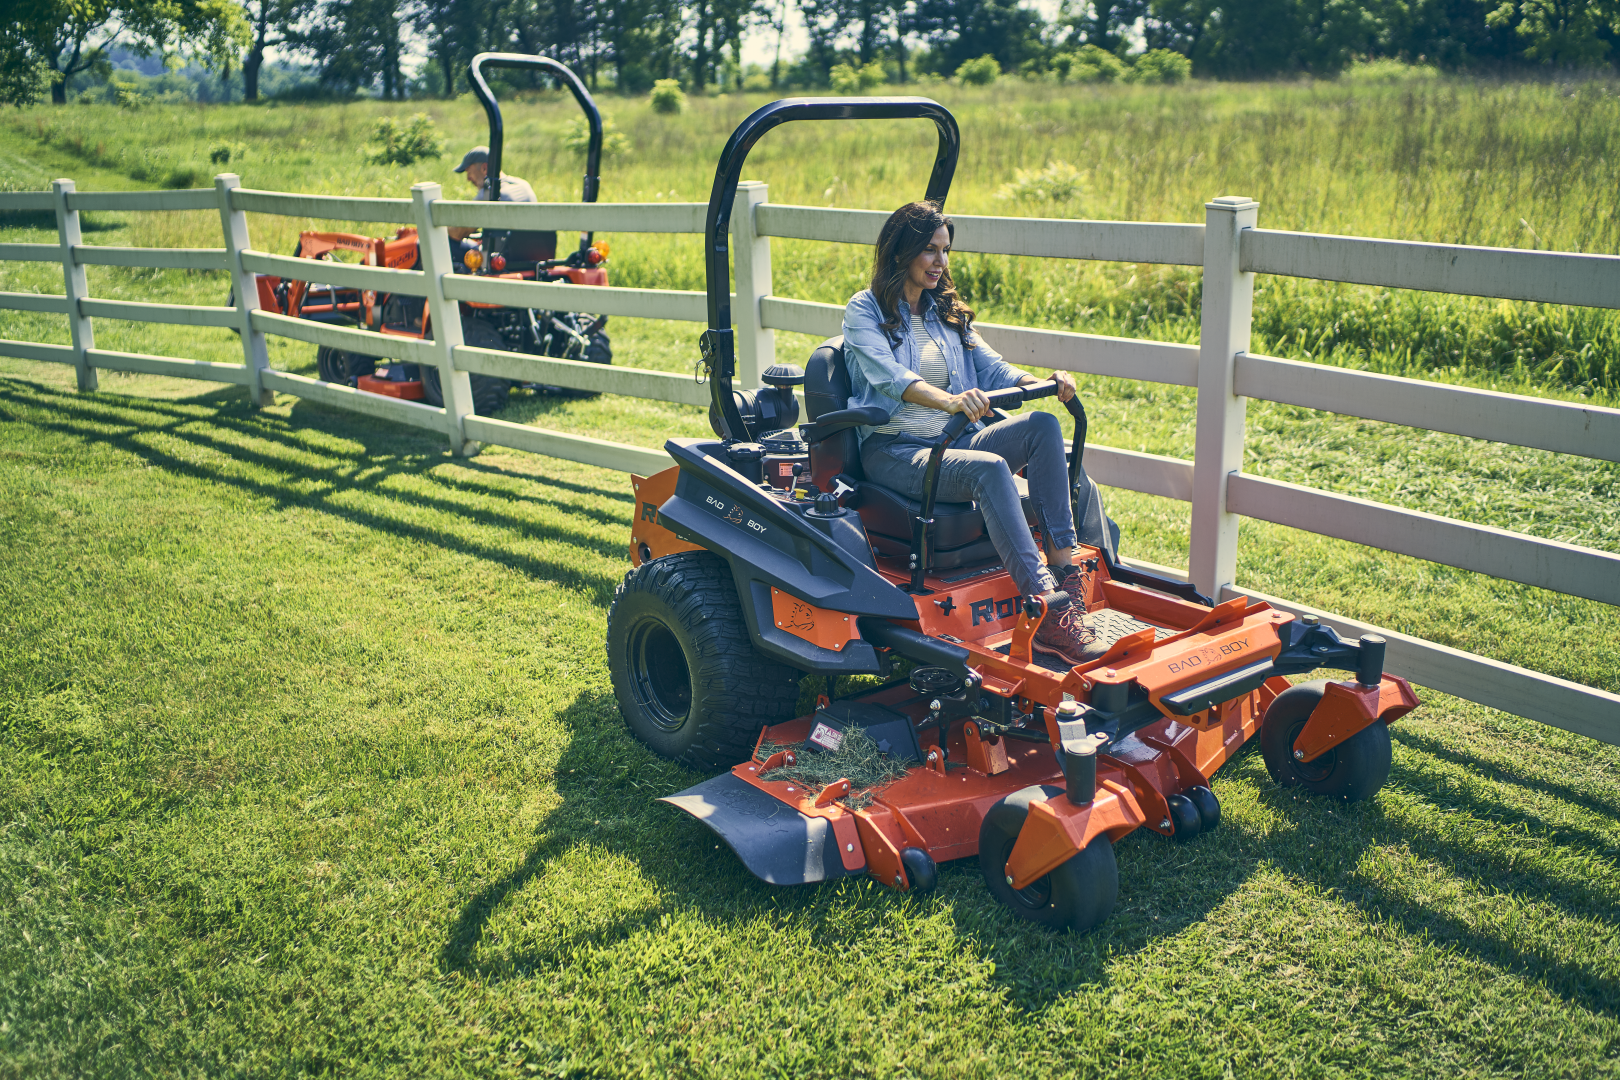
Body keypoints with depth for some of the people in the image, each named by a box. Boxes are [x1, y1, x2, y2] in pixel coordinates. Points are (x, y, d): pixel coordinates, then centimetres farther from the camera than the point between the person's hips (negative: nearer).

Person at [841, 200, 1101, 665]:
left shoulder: (948, 312, 22)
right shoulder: (865, 310, 1)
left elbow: (992, 368, 11)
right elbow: (889, 376, -17)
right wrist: (949, 401, -37)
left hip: (953, 442, 6)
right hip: (893, 451, -6)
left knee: (1042, 425, -22)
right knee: (990, 468, -35)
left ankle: (1064, 571, -28)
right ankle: (1047, 615, -40)